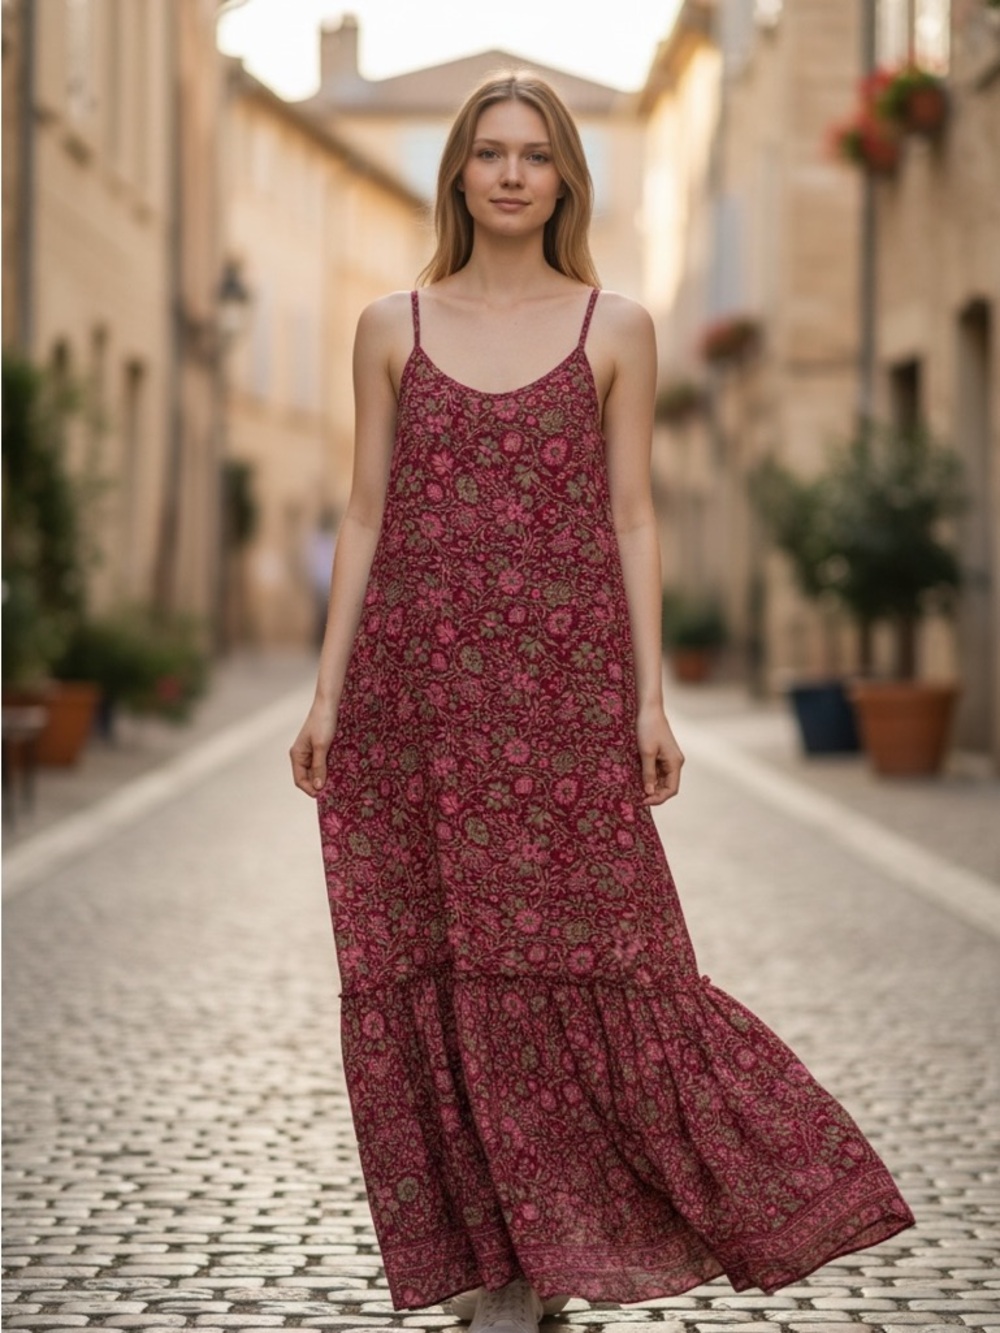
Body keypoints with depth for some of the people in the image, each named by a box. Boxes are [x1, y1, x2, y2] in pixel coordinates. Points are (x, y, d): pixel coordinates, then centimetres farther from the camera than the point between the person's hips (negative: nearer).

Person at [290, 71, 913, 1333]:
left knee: (597, 969, -3)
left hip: (562, 690, -2)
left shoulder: (615, 329, 5)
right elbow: (366, 511, 8)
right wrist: (326, 690, 3)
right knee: (437, 980, 3)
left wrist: (650, 698, -3)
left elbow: (631, 516, 4)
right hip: (419, 694, 2)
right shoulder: (392, 326, 8)